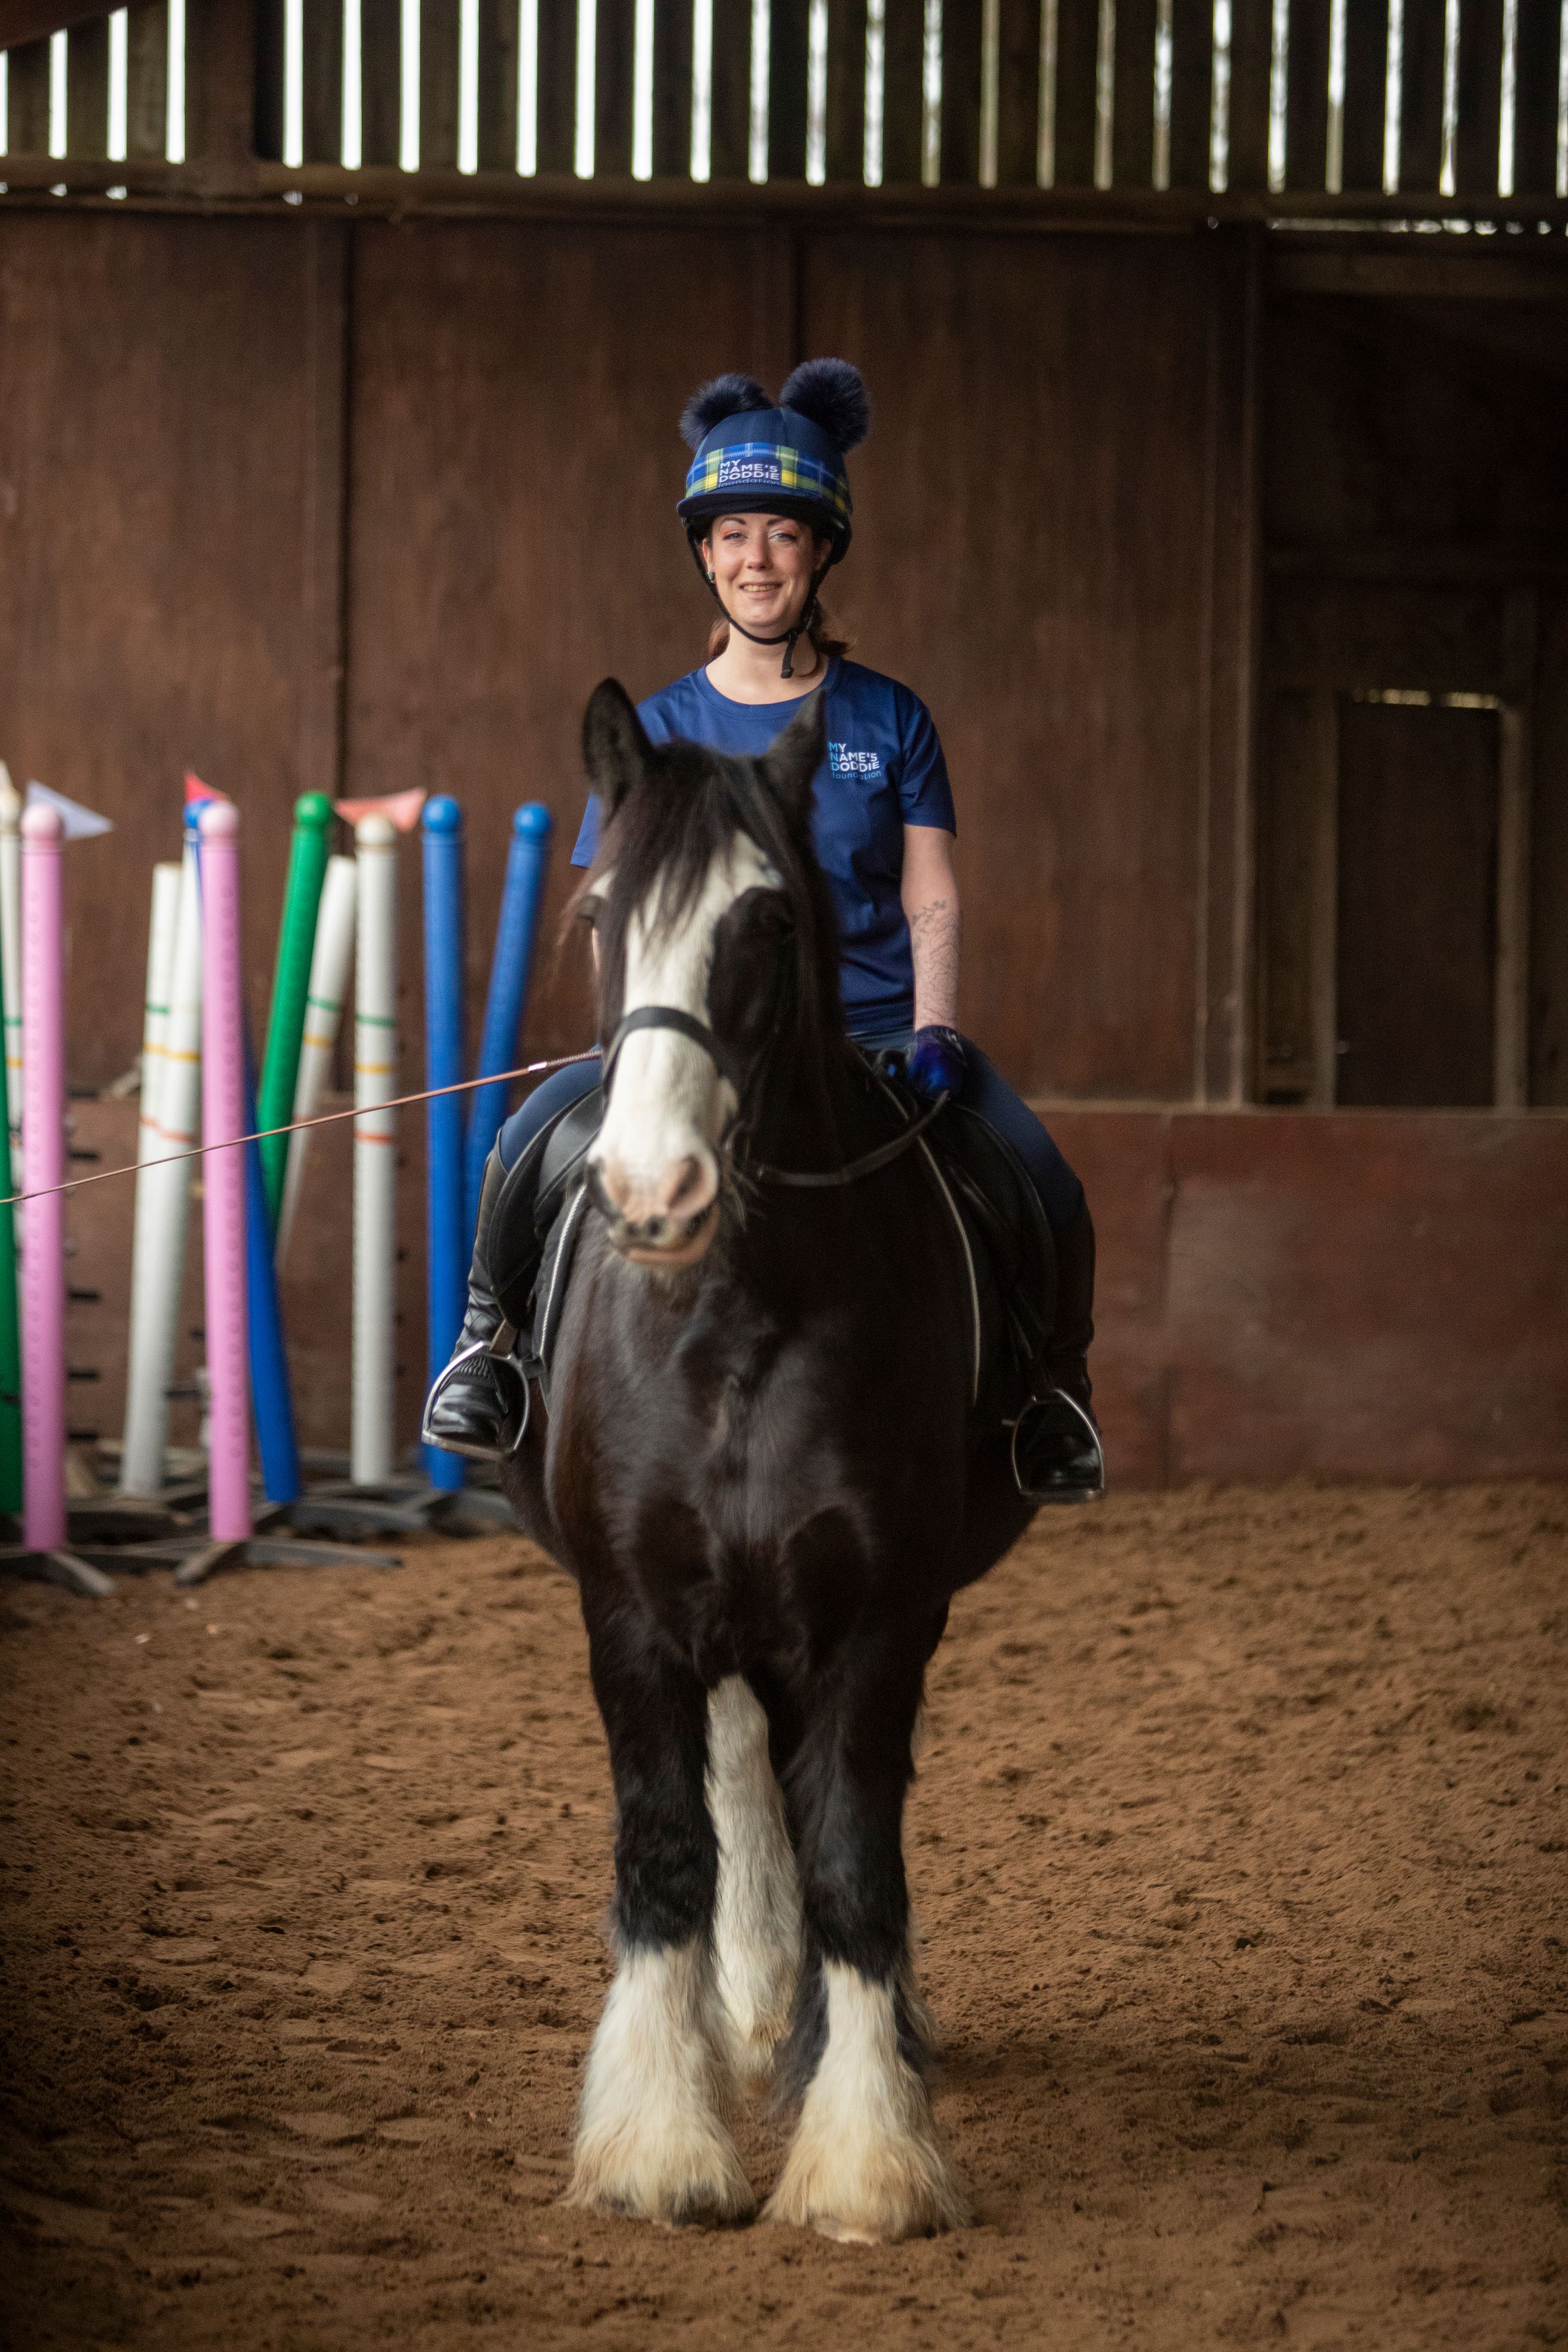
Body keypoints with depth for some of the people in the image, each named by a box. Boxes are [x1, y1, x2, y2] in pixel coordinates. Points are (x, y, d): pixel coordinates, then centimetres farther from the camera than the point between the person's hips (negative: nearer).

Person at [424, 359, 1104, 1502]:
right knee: (528, 1144, -29)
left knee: (1044, 1187, -26)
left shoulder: (889, 719, 10)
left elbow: (932, 902, 7)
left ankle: (1054, 1387, 2)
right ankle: (493, 1334, -2)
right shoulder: (658, 731, 9)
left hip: (874, 1023, 0)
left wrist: (934, 1031, -10)